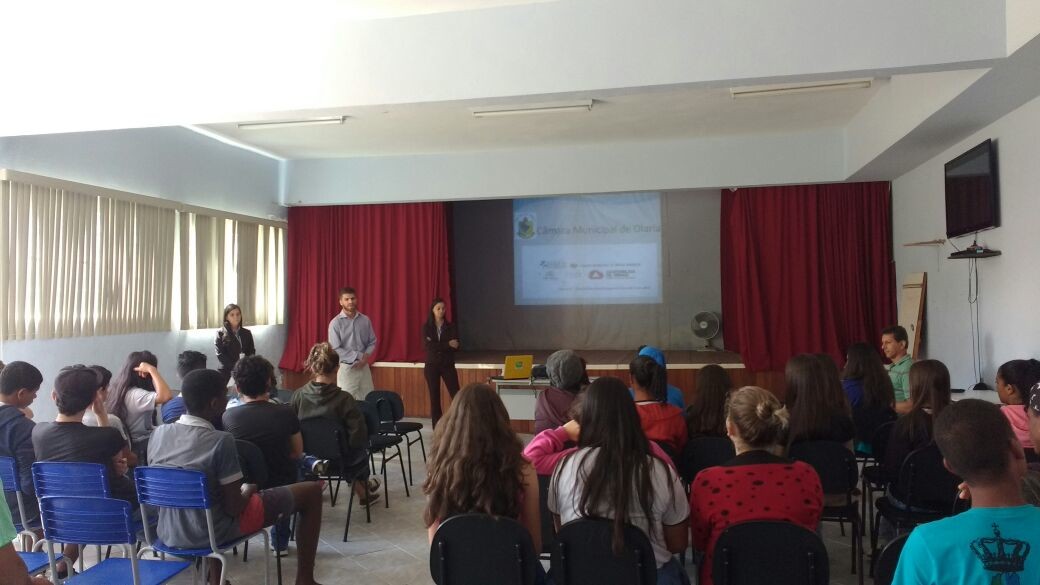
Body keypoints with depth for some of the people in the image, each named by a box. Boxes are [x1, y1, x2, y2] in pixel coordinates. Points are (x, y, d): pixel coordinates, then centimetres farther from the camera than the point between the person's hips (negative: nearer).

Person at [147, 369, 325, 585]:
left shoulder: (158, 433, -5)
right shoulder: (221, 441, -23)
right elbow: (233, 508, -20)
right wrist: (248, 491, 2)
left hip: (168, 533, 7)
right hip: (213, 531, -6)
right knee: (312, 491, 3)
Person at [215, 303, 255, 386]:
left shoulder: (247, 333, 14)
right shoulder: (221, 333, 4)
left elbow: (251, 352, 9)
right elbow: (220, 355, -4)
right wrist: (235, 366, -15)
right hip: (228, 372, -3)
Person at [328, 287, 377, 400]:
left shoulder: (365, 320, 6)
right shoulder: (335, 323, -6)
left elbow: (372, 342, 10)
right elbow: (335, 349, -11)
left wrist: (366, 356, -9)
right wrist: (358, 356, -15)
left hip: (364, 367, 4)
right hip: (346, 368, -4)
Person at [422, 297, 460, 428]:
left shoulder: (451, 327, 3)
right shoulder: (426, 327, 1)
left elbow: (456, 347, -8)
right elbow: (427, 345, -12)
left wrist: (437, 345, -16)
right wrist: (447, 345, -15)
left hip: (448, 365, 0)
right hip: (431, 366, 0)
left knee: (456, 396, -7)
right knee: (434, 397, 4)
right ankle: (437, 428, 12)